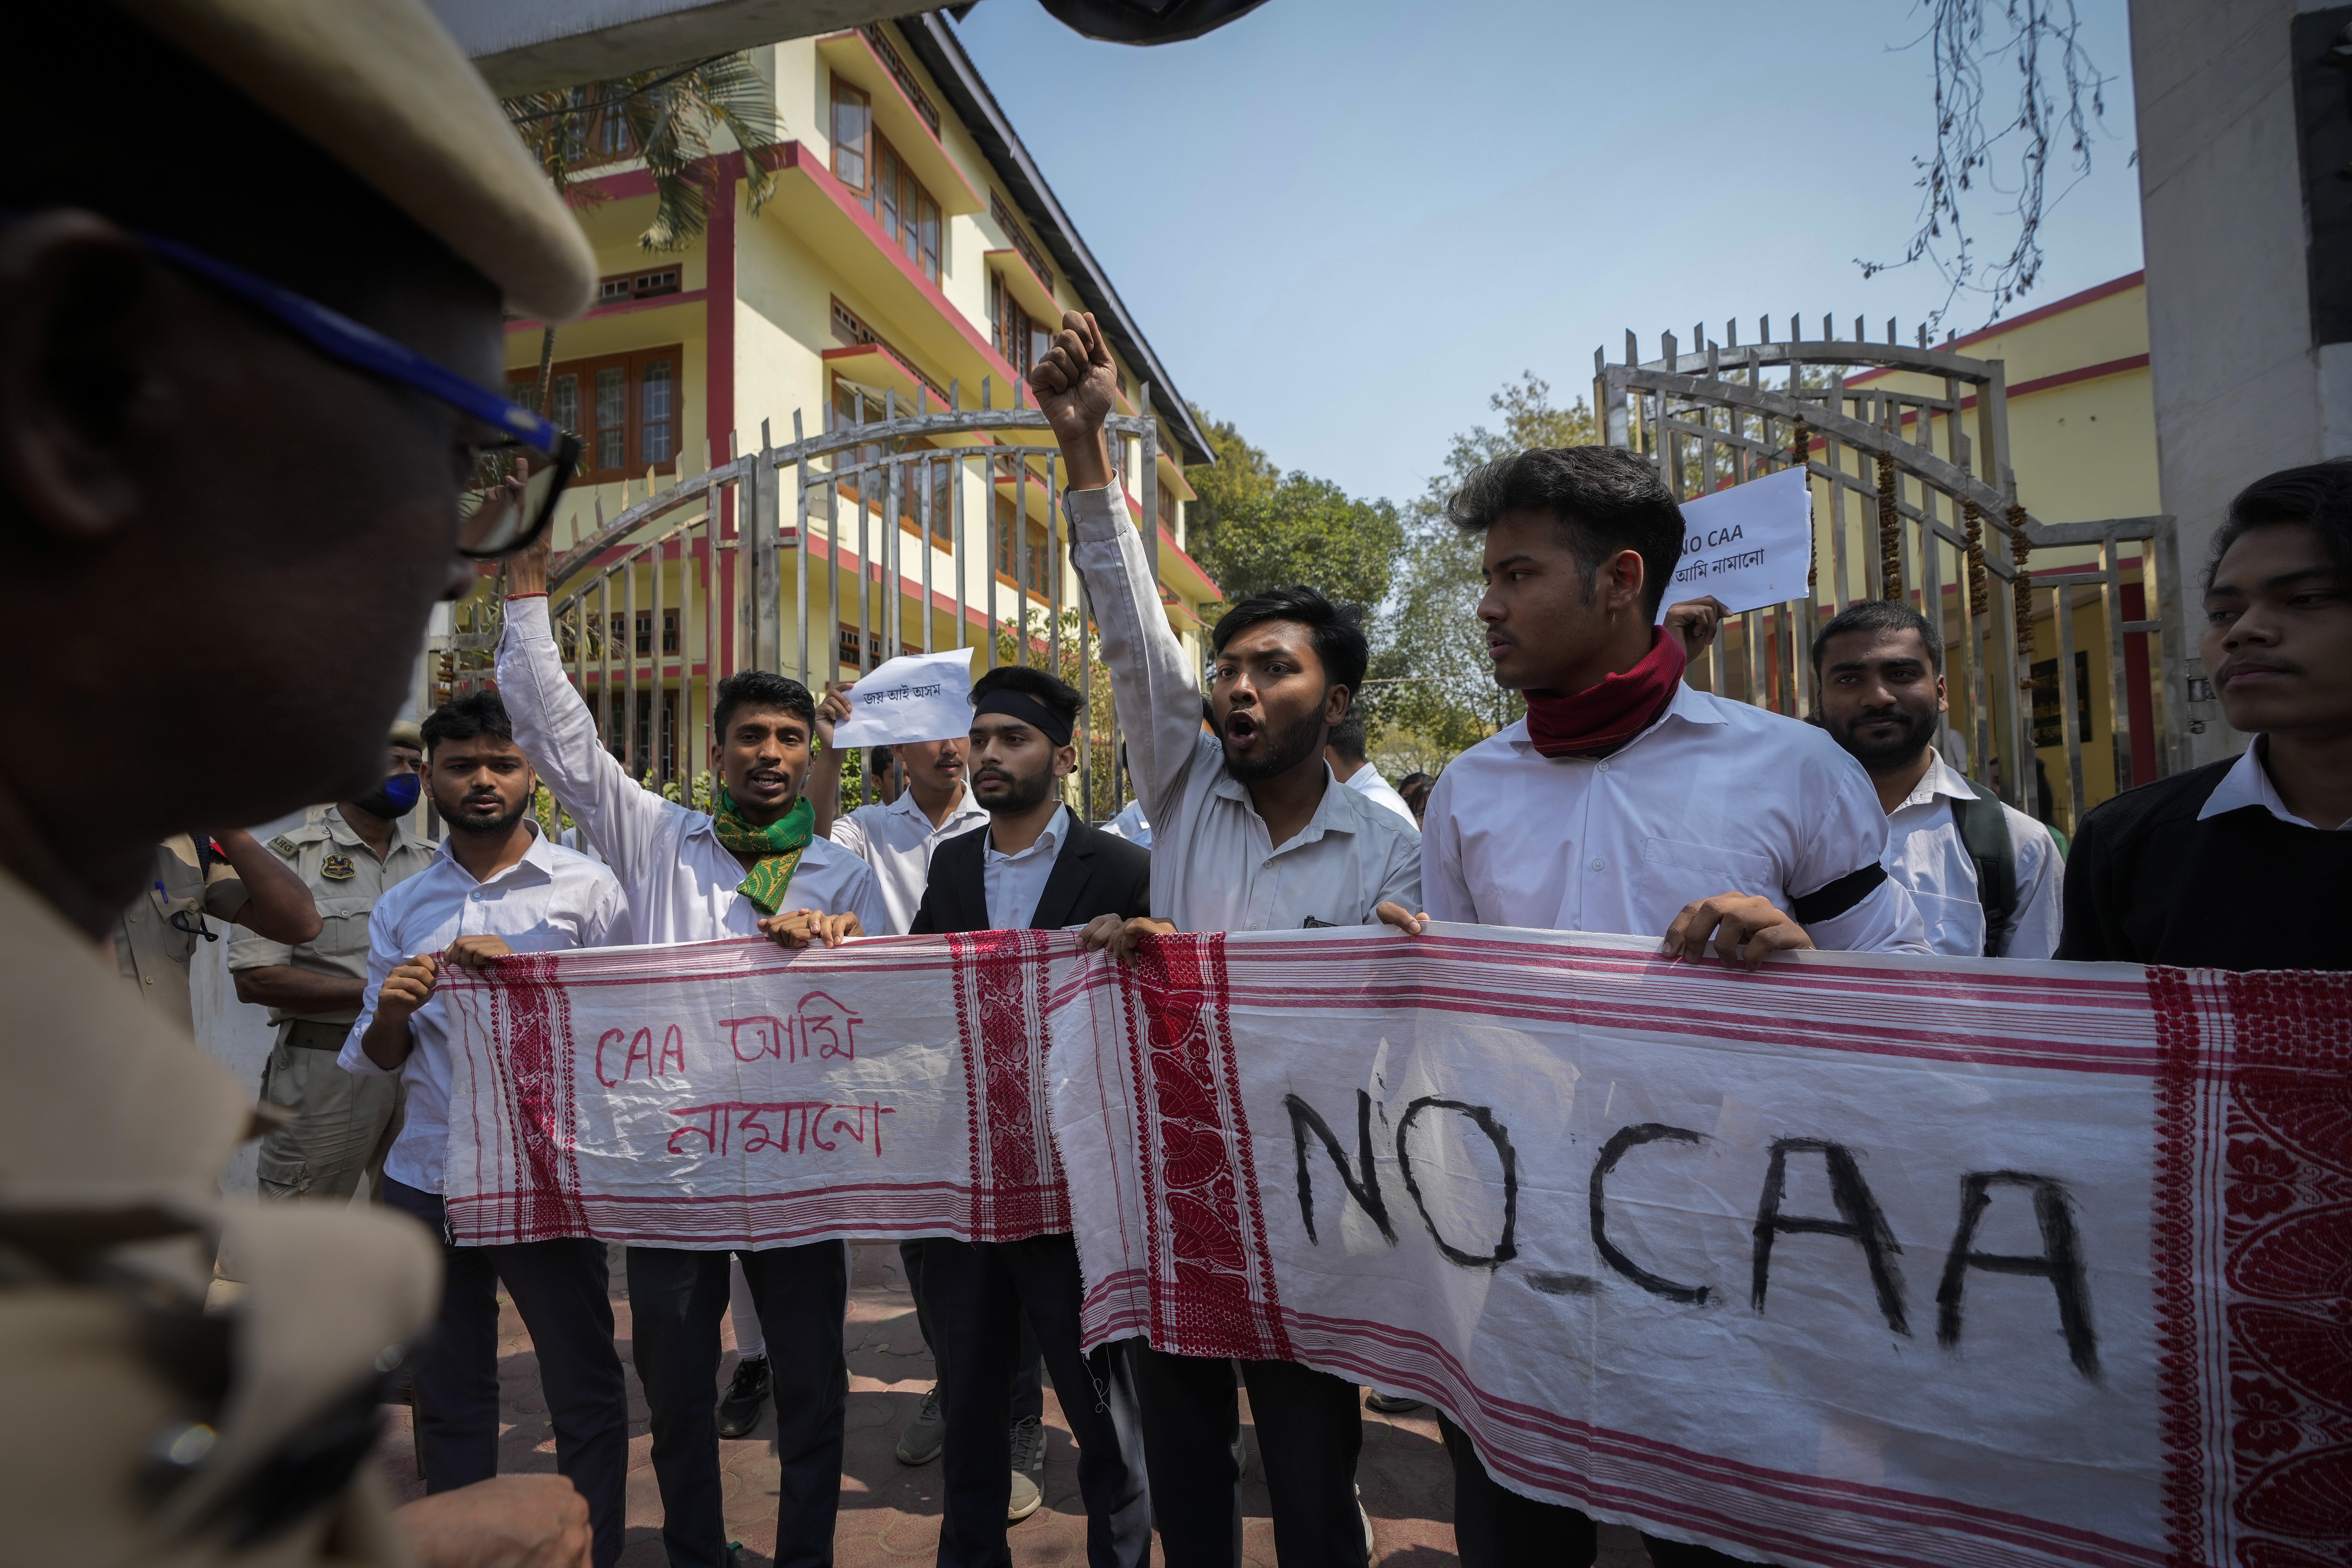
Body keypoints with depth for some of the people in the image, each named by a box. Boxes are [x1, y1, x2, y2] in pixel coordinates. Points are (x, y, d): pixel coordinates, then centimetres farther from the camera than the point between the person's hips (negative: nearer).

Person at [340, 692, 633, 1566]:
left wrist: (522, 973, -18)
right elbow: (375, 1061, 11)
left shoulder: (587, 889, -5)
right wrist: (391, 1012, -11)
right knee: (448, 1394, 17)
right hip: (426, 1174, 4)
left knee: (584, 1388, 6)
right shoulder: (401, 909, 10)